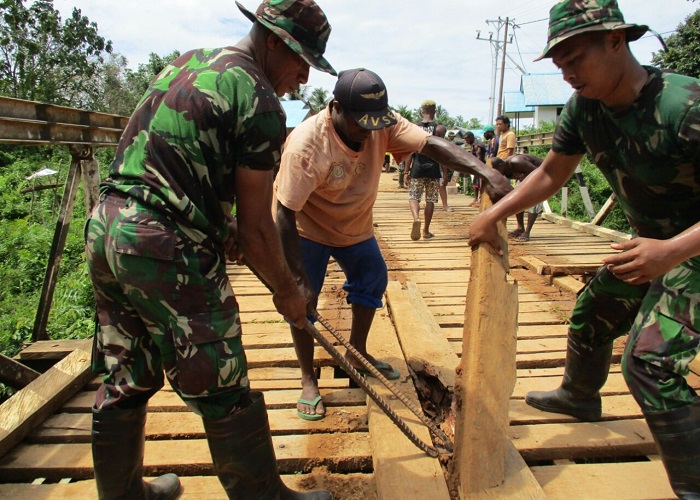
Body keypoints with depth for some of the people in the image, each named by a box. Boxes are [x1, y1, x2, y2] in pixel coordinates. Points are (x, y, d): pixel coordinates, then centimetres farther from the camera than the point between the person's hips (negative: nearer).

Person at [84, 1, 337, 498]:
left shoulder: (187, 62, 16)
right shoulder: (260, 103, -10)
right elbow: (256, 225, -10)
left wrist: (224, 229, 20)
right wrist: (287, 291, 5)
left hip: (106, 227, 10)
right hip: (168, 251, -9)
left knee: (125, 382, 21)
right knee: (223, 393, 4)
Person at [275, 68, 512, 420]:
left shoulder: (382, 126, -21)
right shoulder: (306, 144, -35)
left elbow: (433, 145, -32)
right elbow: (286, 215, -33)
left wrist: (487, 172, -49)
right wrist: (296, 277, -32)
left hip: (355, 226, 6)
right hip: (307, 230, -5)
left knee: (373, 281, 11)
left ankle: (357, 353, 32)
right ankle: (308, 379, 11)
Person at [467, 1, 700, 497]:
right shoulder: (583, 110, -9)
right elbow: (551, 174, 4)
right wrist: (494, 214, -2)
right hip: (651, 243, 8)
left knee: (650, 360, -16)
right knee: (591, 316, 18)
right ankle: (579, 396, 46)